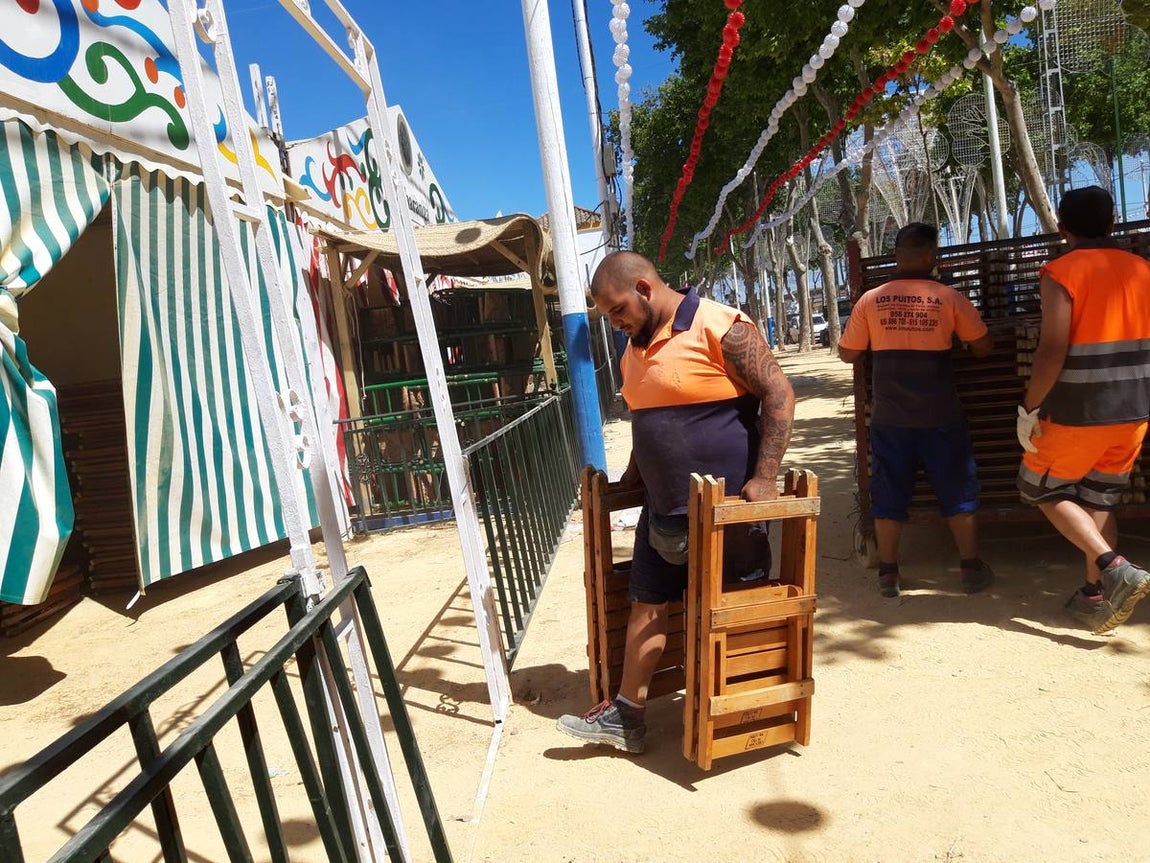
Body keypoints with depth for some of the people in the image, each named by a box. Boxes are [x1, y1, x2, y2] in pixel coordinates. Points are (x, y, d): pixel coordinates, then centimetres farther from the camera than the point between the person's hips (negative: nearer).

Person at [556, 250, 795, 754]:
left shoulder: (718, 327, -15)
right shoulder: (637, 346, 11)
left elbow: (778, 393, -16)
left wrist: (765, 477, -21)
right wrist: (634, 474, 18)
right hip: (664, 506, 8)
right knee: (647, 604, 7)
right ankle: (626, 717, 16)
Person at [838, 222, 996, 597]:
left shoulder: (870, 300, -2)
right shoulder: (949, 298, -5)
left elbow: (848, 354, 5)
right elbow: (983, 347, 3)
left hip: (890, 416, 1)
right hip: (939, 415, -1)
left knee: (889, 494, 9)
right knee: (958, 491, 13)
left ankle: (888, 573, 13)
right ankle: (971, 567, 20)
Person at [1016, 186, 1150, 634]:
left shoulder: (1060, 273, -12)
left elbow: (1053, 350, -20)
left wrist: (1030, 407, -10)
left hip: (1079, 412, -6)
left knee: (1041, 488, 12)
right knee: (1100, 498, 17)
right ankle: (1096, 595, 21)